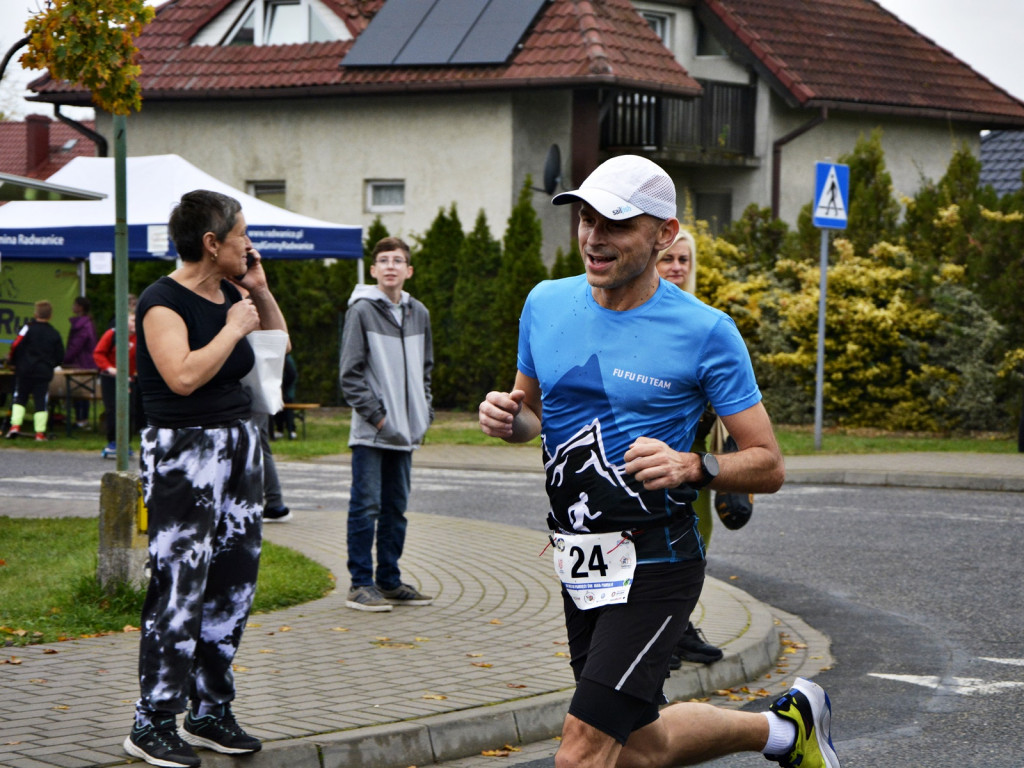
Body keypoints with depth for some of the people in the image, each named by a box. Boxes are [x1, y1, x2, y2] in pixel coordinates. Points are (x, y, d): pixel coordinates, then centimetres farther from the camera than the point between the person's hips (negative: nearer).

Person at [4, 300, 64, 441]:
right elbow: (60, 356, 8)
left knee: (19, 397, 11)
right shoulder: (54, 334, 4)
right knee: (41, 402, 3)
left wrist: (11, 360, 7)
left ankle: (15, 425, -1)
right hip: (44, 372, 2)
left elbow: (16, 346, -11)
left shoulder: (28, 328, -6)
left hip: (25, 371, -2)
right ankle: (40, 432, 0)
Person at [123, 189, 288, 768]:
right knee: (180, 589, -8)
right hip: (183, 453, -8)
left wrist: (259, 290, 9)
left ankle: (211, 710, 20)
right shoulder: (164, 302, -14)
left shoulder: (228, 291, 11)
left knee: (235, 583, 10)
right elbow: (184, 375, -27)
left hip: (240, 447, 9)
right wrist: (233, 326, -17)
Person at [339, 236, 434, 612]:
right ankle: (361, 584, -1)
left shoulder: (418, 313, 11)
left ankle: (389, 581, 18)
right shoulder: (361, 310, -6)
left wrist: (423, 411, 8)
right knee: (366, 507, -5)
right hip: (370, 432, -6)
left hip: (405, 432, 6)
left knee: (396, 509, 11)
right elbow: (351, 373, -8)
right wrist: (375, 415, -12)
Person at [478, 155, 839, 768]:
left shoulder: (705, 331, -12)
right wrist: (507, 418, -4)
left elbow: (769, 466, -8)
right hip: (580, 570, 7)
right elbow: (532, 409, 20)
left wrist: (689, 466, -27)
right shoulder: (546, 304, 3)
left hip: (656, 563, -6)